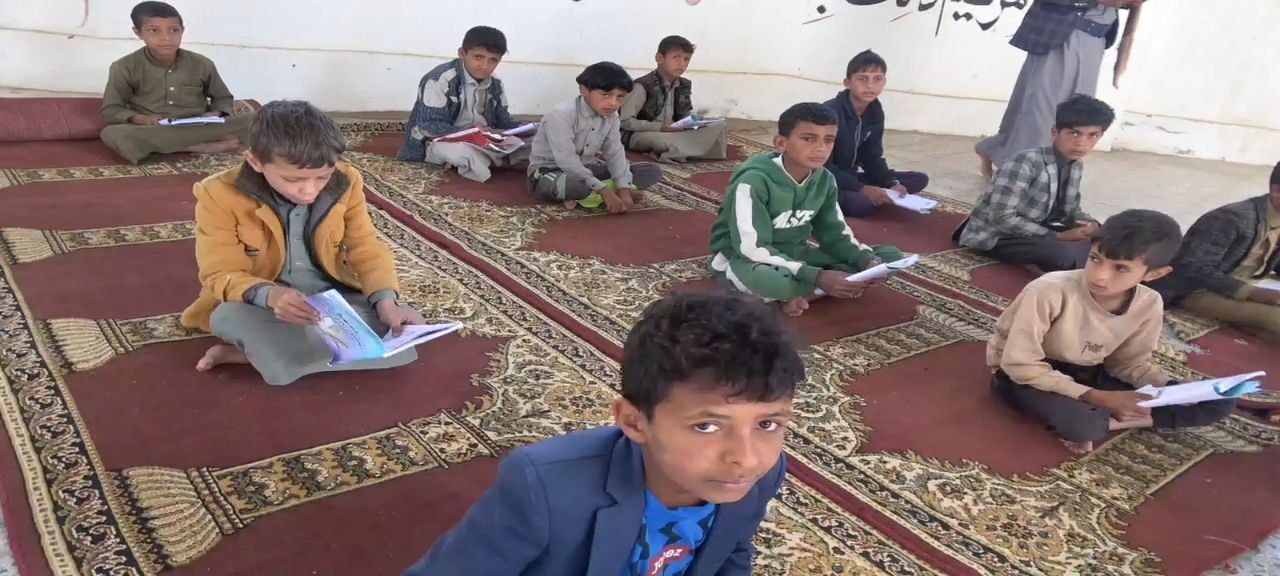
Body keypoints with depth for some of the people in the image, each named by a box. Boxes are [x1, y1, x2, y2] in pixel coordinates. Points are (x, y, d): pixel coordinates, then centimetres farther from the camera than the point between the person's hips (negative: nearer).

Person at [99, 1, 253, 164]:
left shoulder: (202, 64, 5)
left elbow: (223, 98, 17)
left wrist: (215, 114, -7)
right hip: (152, 133, 0)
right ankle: (199, 146, -32)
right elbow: (110, 110, 3)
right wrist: (140, 118, -20)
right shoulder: (124, 67, 0)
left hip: (200, 129, 0)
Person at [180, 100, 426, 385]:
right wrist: (268, 295, -38)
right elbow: (221, 274, -15)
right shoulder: (220, 195, -17)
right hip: (263, 306, -4)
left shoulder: (344, 184, -9)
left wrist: (385, 300, -25)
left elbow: (366, 250, -5)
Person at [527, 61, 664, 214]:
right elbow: (567, 161, -30)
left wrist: (624, 190, -22)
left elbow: (616, 154, -5)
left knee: (653, 171, -3)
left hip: (585, 169, 8)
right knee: (575, 184, -46)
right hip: (549, 171, -7)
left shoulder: (611, 117, -1)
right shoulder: (561, 115, -24)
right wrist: (604, 191, -34)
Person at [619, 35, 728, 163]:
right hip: (640, 135, -7)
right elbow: (625, 121, -19)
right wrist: (661, 127, -23)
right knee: (657, 139, -44)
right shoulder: (643, 86, -16)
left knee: (720, 127, -7)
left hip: (671, 133, 7)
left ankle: (672, 150, -21)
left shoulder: (684, 86, 4)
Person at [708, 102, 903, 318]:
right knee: (768, 280, -46)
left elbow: (835, 232, 4)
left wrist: (868, 262, -17)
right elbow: (752, 248, -30)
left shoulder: (824, 179, -4)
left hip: (793, 253, 7)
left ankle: (801, 292, -15)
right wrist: (817, 277, -36)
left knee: (890, 256, -3)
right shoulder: (754, 180, -25)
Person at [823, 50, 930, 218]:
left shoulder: (875, 112, 2)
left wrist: (892, 183, -12)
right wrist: (862, 189, -30)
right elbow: (822, 166, -25)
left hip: (849, 177, 8)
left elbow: (872, 157, 6)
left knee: (920, 179, 1)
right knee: (861, 204, -38)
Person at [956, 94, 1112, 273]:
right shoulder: (1026, 162, -25)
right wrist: (1057, 237, -24)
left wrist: (1091, 225, -11)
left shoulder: (1077, 166, 1)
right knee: (1062, 253, -31)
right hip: (996, 235, -8)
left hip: (1032, 231, 9)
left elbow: (1070, 208, 13)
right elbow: (1001, 217, -29)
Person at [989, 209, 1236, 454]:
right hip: (1025, 376, -6)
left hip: (1086, 375, 6)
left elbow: (1131, 362, 4)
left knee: (1218, 403, -6)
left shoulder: (1148, 304, -10)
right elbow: (1021, 364, -26)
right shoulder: (1049, 291, -29)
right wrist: (1098, 398, -28)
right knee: (1079, 424, -41)